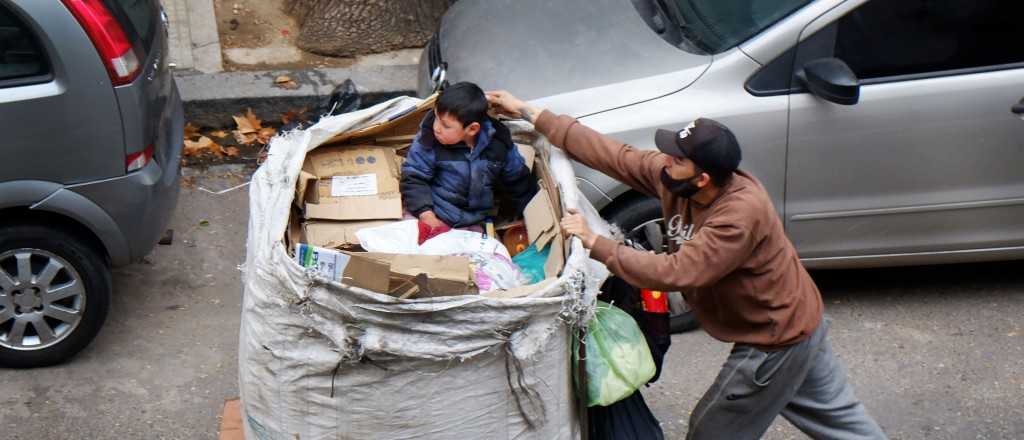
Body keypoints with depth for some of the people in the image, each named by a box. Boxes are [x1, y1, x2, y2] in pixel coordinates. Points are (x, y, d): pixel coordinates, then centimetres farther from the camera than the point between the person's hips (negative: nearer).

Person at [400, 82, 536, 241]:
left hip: (475, 222, 2)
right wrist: (426, 215, -19)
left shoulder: (499, 143, -8)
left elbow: (518, 180, 7)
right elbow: (413, 179, -7)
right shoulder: (428, 141, -14)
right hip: (437, 217, -2)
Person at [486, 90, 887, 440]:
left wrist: (594, 244, -35)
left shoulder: (740, 215, -35)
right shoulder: (672, 178, -12)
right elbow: (612, 154, -10)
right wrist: (530, 113, -10)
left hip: (776, 341, -8)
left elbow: (675, 273, -39)